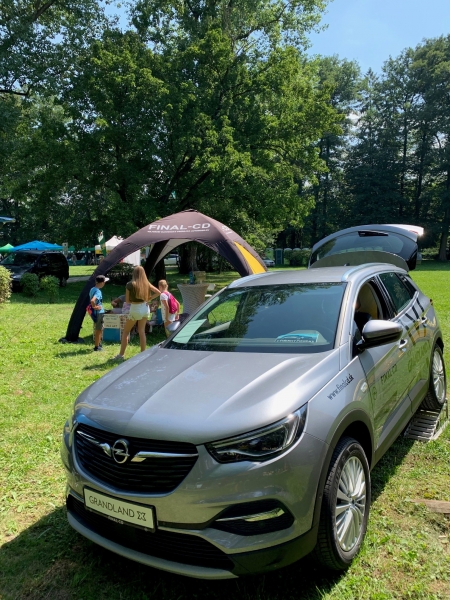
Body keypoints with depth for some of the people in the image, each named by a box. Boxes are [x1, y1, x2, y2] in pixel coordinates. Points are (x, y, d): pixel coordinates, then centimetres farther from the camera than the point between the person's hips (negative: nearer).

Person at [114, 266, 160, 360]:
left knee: (125, 331, 8)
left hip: (135, 309, -5)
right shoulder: (146, 284, -1)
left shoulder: (130, 284, -13)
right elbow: (158, 292, 2)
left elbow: (127, 300, -8)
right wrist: (149, 299, 4)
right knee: (142, 331, 14)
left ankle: (121, 355, 10)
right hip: (145, 308, 5)